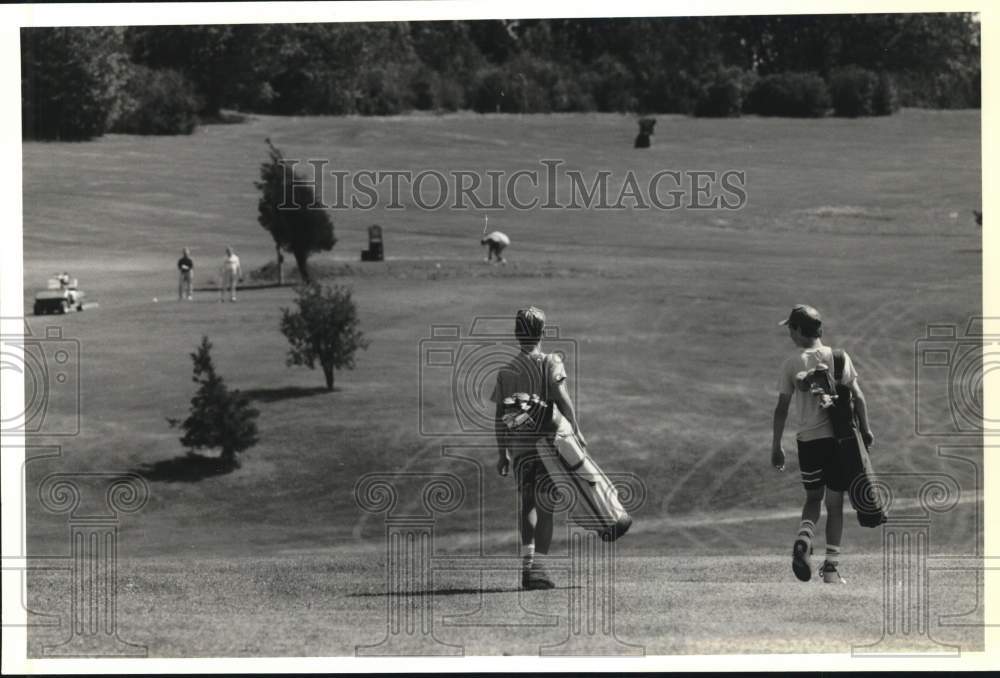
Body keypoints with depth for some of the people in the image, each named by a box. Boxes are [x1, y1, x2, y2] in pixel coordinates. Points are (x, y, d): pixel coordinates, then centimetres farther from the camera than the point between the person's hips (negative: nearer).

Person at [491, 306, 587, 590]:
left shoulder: (506, 371, 10)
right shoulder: (550, 363, -2)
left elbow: (500, 416, 10)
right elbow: (562, 397, -18)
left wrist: (501, 454, 16)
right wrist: (576, 430, -15)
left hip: (518, 446, 3)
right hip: (548, 440, -3)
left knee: (526, 503, 8)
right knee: (545, 505, 0)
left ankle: (527, 563, -4)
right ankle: (537, 567, -6)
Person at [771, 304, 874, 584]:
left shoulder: (791, 364, 0)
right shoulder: (838, 357, 2)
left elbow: (782, 407, 0)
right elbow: (857, 396, -2)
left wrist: (776, 446, 6)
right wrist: (865, 429, 8)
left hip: (807, 439, 0)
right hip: (839, 437, 0)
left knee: (813, 498, 17)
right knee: (835, 502, 7)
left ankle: (803, 538, -11)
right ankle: (831, 566, 3)